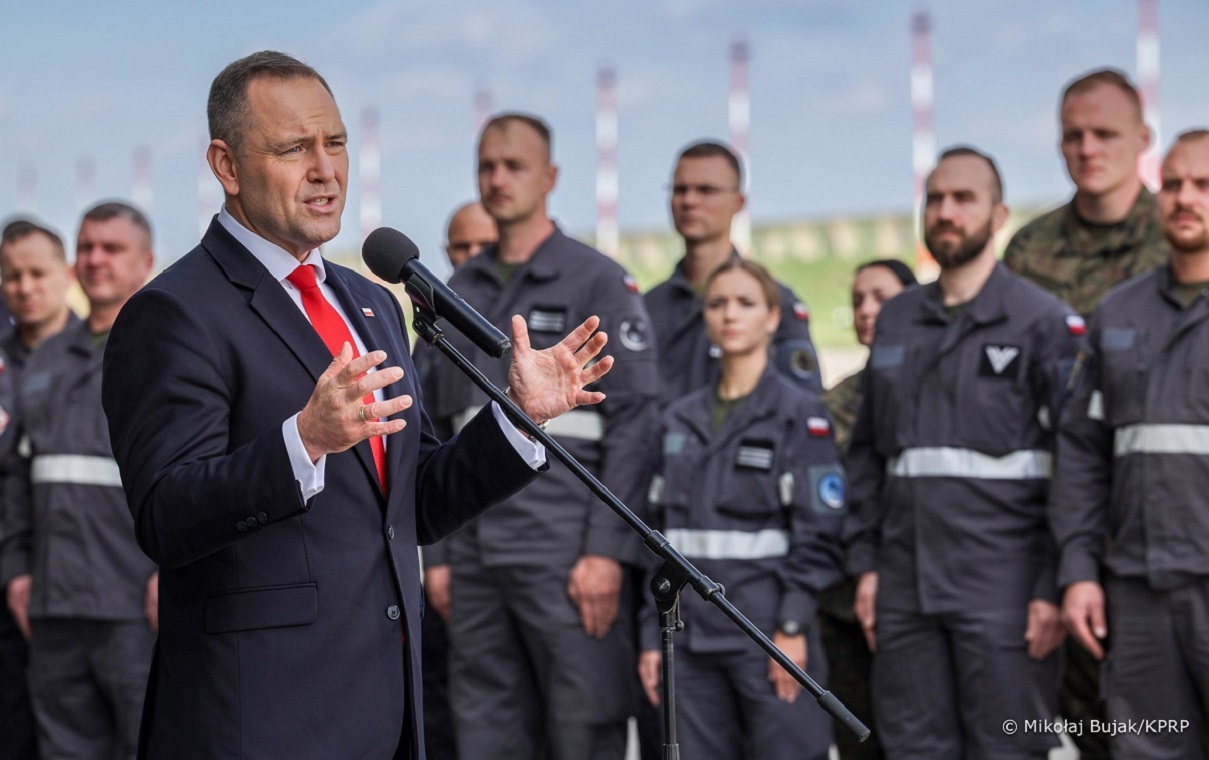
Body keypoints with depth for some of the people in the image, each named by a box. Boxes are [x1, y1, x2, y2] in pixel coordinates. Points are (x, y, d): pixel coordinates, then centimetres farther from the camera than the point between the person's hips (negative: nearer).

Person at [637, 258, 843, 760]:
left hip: (769, 636, -5)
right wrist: (652, 637, 10)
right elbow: (662, 536, 15)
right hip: (692, 637, 5)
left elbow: (817, 535, -7)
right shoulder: (680, 422, 14)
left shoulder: (800, 415, -2)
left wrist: (793, 629, -15)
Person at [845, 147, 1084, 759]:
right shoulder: (896, 320, 16)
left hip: (1003, 586, -5)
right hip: (905, 582, 5)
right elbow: (867, 452, 18)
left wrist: (1055, 588, -12)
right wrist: (864, 563, 9)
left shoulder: (1044, 320, -2)